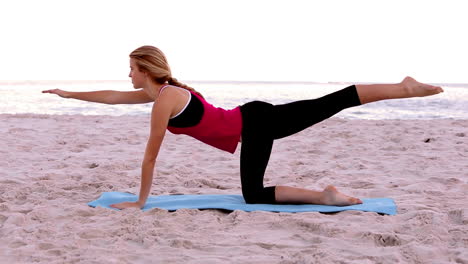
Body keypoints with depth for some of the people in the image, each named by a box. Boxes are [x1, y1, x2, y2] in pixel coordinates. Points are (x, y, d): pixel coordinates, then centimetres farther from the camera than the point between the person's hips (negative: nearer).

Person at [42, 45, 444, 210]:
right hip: (256, 119, 8)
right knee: (331, 103, -1)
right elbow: (112, 97, 28)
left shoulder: (163, 101, -11)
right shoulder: (162, 91, 15)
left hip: (253, 126, -8)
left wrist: (140, 202, -2)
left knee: (254, 195, -8)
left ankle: (324, 196, -16)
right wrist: (70, 94, 32)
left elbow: (150, 157, -9)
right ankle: (404, 88, -8)